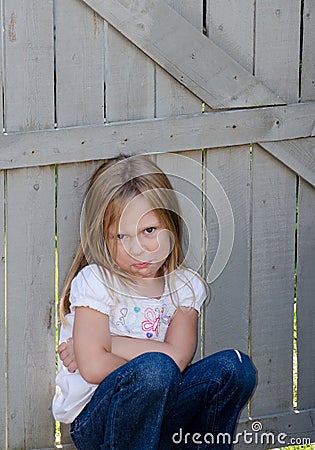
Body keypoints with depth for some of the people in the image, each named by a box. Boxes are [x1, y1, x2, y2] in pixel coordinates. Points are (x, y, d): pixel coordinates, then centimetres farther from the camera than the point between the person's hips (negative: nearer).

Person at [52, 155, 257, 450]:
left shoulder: (184, 285, 4)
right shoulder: (95, 281, -10)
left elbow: (178, 356, -14)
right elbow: (92, 367, -22)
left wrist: (108, 344, -16)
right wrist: (149, 370, -12)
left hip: (156, 413, 5)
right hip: (94, 423, -4)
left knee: (235, 367, -16)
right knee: (155, 368, -34)